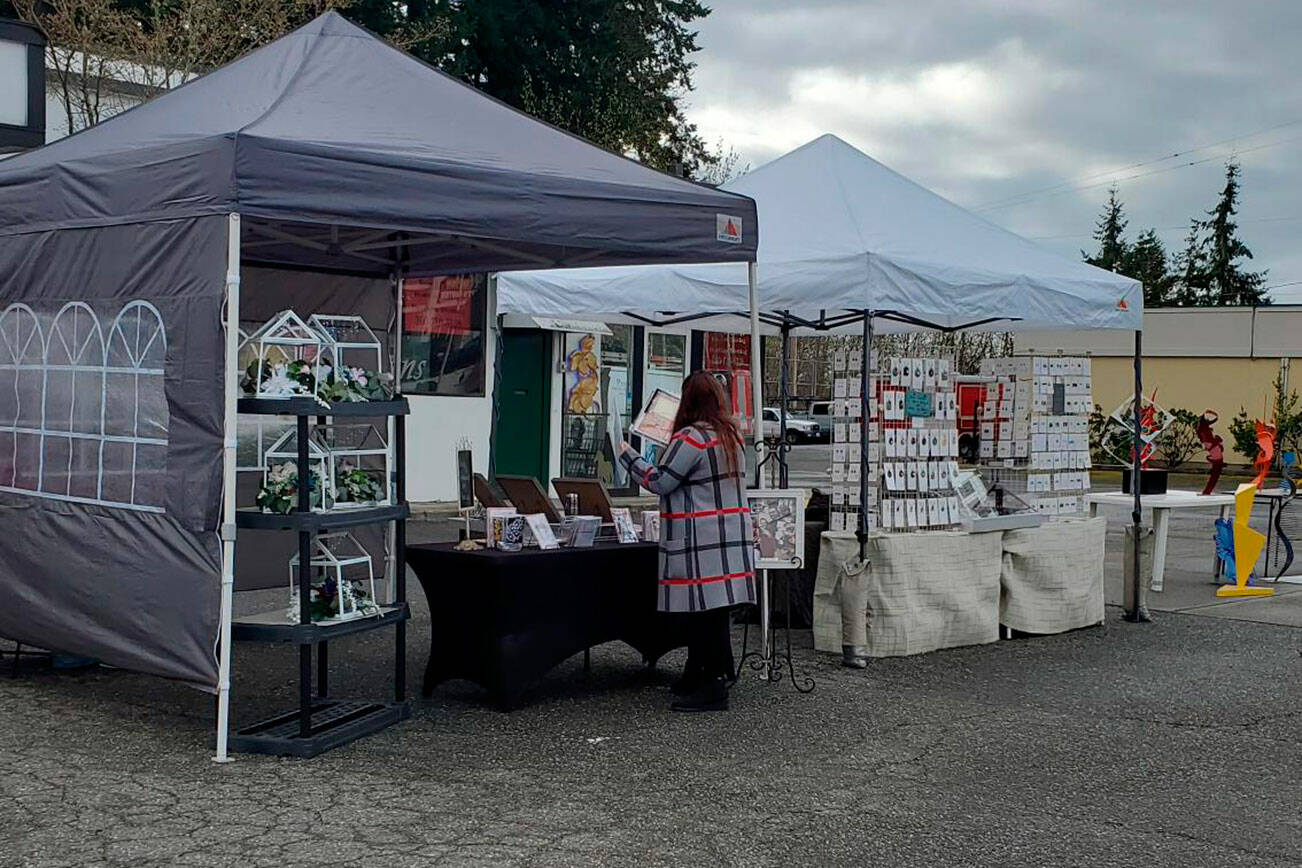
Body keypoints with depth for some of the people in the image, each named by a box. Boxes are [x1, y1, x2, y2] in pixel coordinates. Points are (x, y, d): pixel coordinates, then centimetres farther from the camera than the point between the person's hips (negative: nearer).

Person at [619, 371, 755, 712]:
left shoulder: (690, 439, -14)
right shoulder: (732, 436, 13)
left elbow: (658, 482, -10)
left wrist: (627, 455, 2)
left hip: (702, 540, -9)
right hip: (732, 533, 9)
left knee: (705, 610, -5)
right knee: (713, 610, 13)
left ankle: (713, 687, -2)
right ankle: (696, 677, 23)